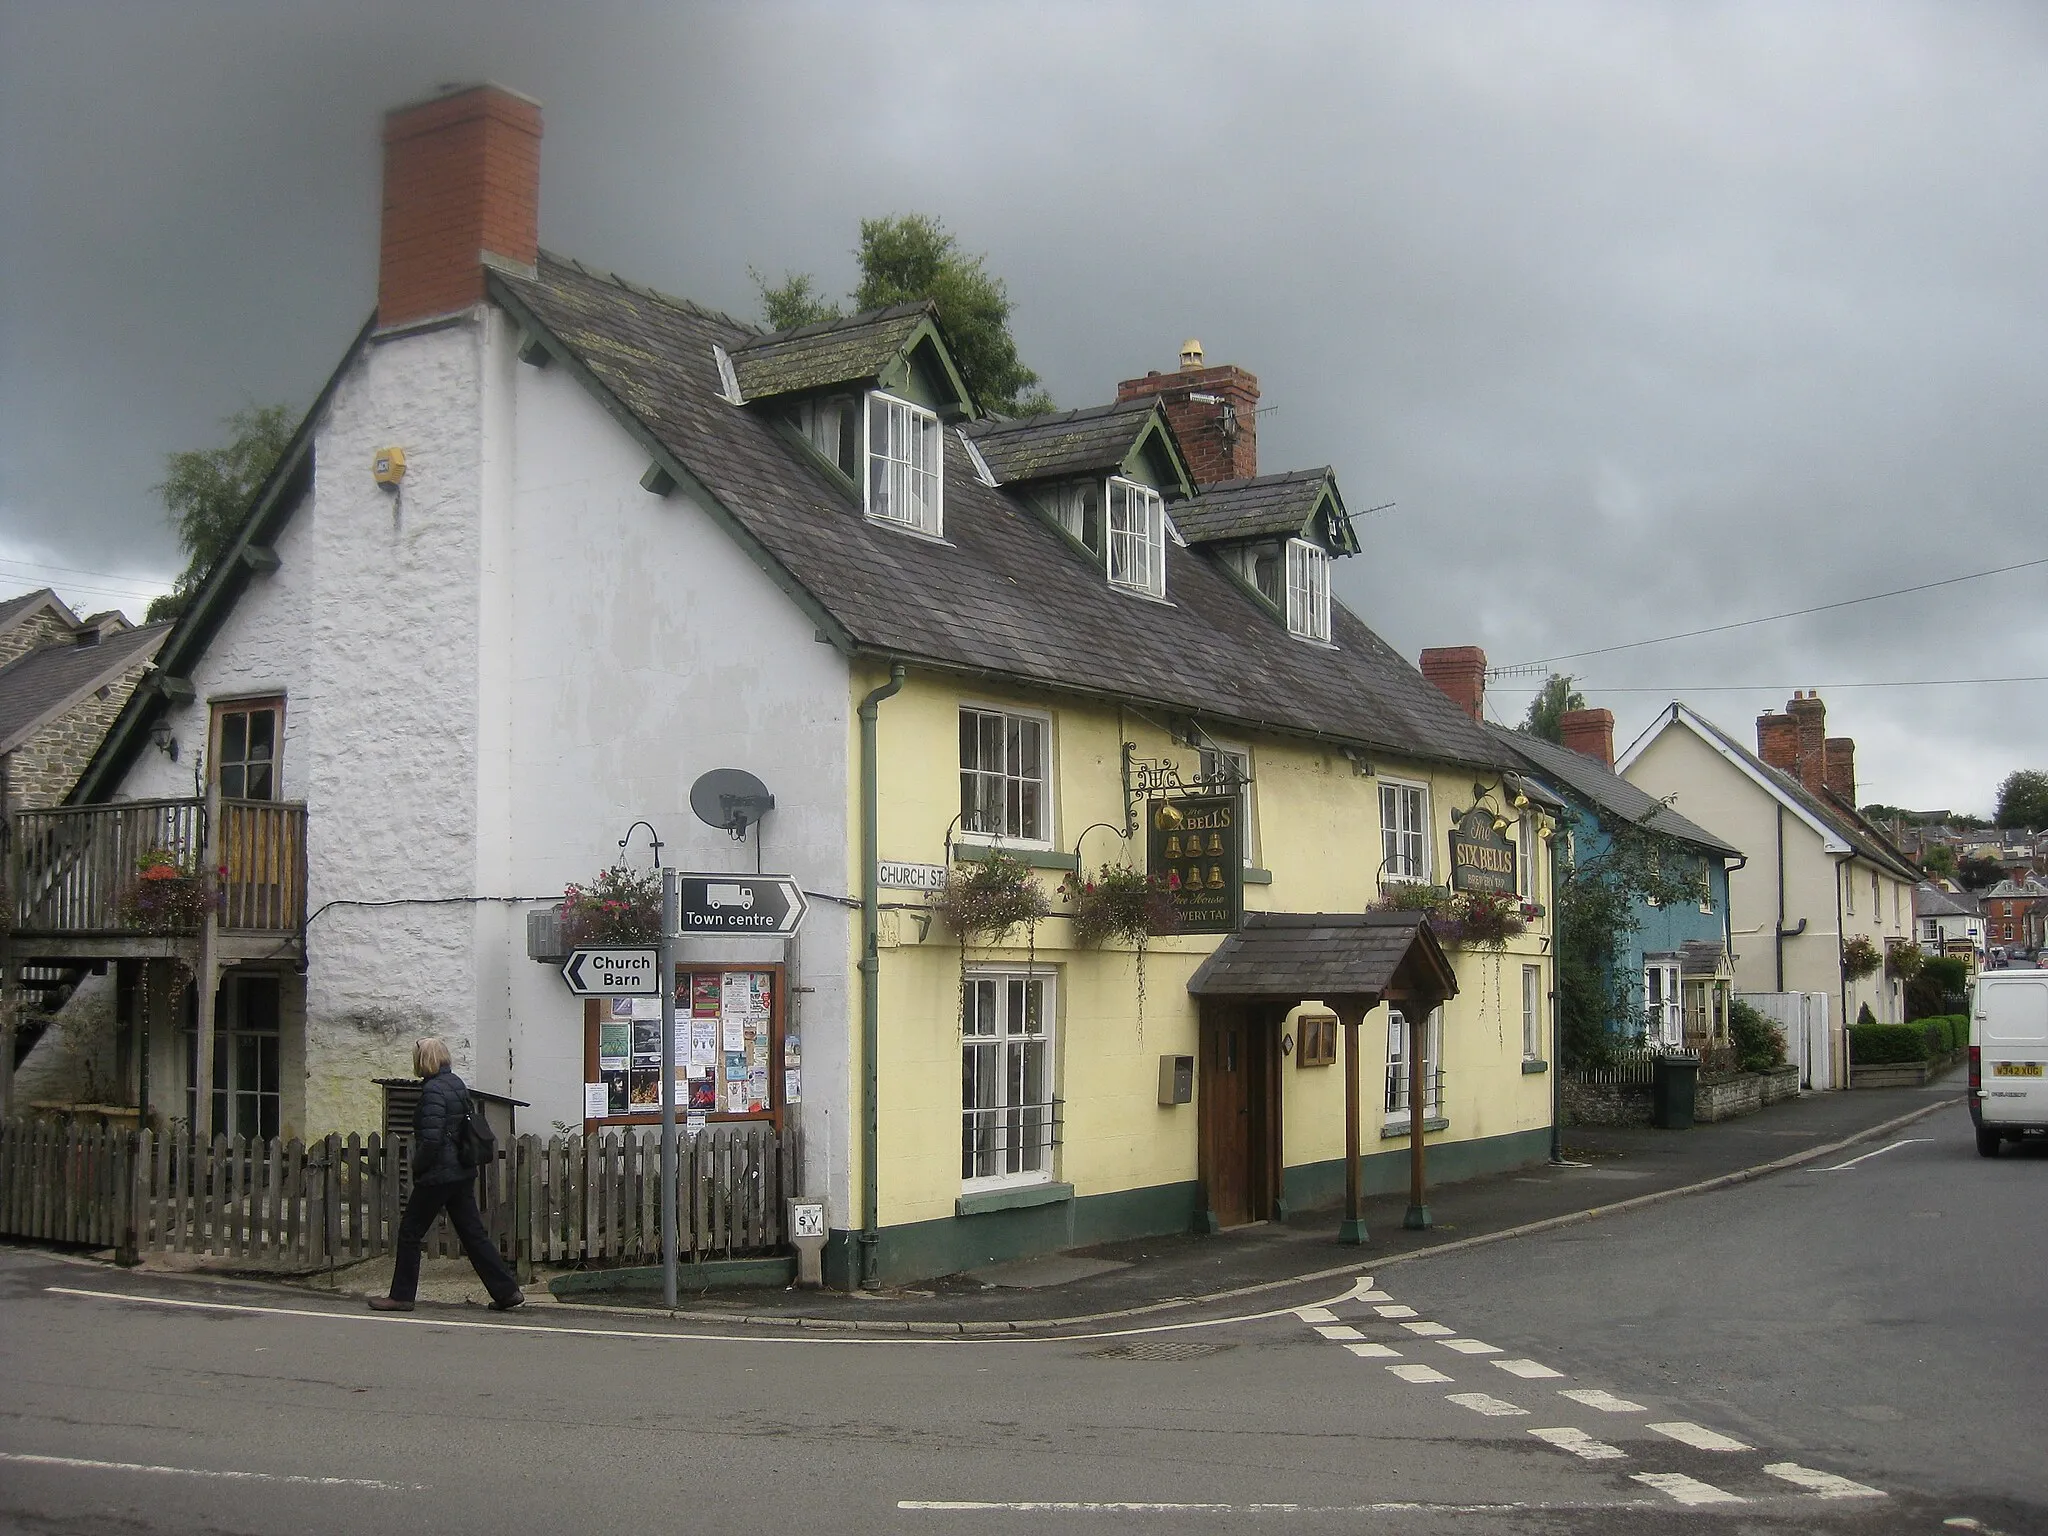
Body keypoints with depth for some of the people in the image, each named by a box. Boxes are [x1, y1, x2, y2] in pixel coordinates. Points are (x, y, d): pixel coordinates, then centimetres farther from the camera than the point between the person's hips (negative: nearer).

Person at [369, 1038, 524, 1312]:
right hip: (463, 1173, 9)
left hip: (438, 1175, -9)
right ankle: (507, 1290, 6)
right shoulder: (456, 1083, 11)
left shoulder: (433, 1091, -16)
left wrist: (417, 1169, -7)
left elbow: (431, 1139, -23)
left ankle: (401, 1296, 13)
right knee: (473, 1232, 9)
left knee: (410, 1233, 5)